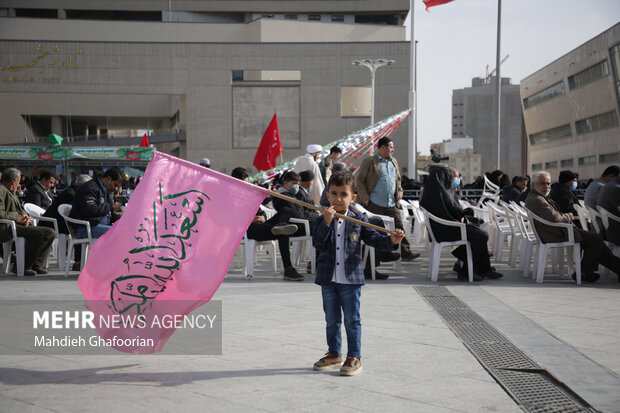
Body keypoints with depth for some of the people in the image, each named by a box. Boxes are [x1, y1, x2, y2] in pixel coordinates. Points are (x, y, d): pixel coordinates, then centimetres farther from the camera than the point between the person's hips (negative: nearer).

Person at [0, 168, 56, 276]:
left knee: (50, 232, 1)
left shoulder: (11, 192, 26)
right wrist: (17, 217, -13)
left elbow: (20, 210, 27)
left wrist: (25, 217, 4)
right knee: (38, 234, -31)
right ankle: (23, 266, -20)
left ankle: (36, 264, -4)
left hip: (18, 225, 10)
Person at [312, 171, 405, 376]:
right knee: (331, 319, 13)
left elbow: (373, 238, -1)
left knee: (352, 320, 2)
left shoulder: (358, 220, 1)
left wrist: (391, 240, -20)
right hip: (328, 278, 2)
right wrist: (327, 222, -23)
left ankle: (354, 358, 11)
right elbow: (318, 244, -12)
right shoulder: (321, 220, 2)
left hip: (350, 279, -2)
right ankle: (334, 355, 27)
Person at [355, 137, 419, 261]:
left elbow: (398, 179, 29)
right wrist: (365, 198, -11)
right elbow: (359, 180, -4)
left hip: (391, 204, 5)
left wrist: (399, 191, 10)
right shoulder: (369, 161, -3)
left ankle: (405, 252, 3)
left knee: (399, 227, -1)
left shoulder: (394, 162, 17)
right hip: (374, 204, -5)